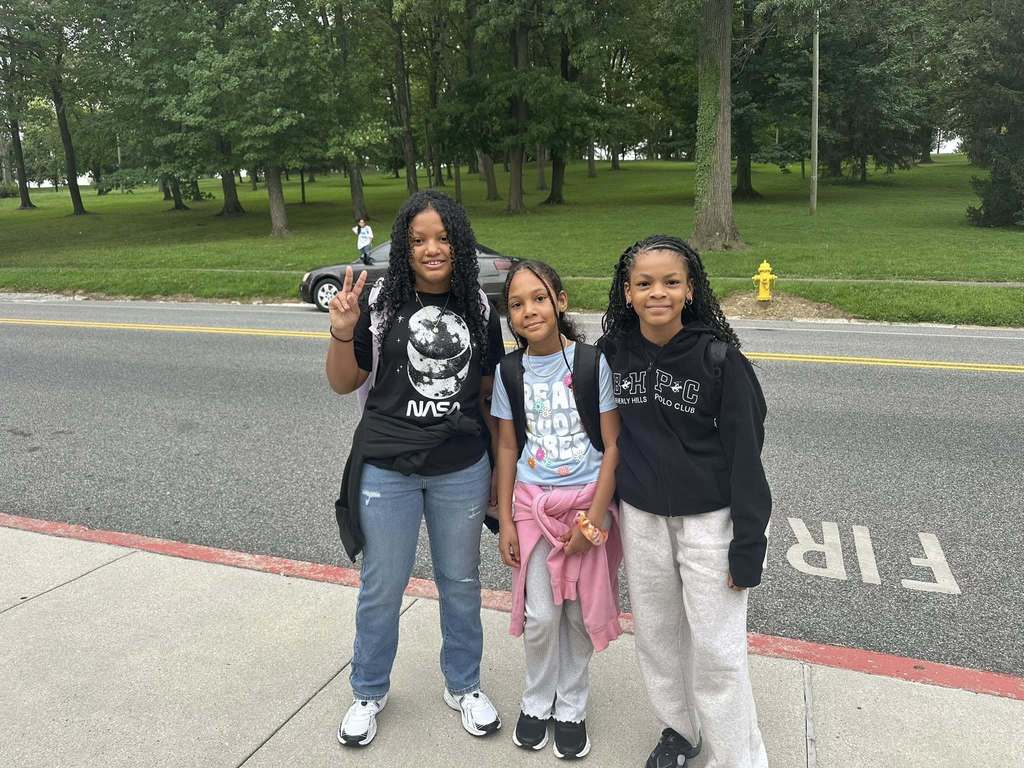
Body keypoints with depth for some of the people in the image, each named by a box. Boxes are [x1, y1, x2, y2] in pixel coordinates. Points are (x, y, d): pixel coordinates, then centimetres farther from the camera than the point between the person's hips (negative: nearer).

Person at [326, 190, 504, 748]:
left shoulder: (478, 308, 0)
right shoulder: (381, 302, -7)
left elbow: (487, 392, 7)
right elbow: (343, 384, -1)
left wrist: (498, 467, 9)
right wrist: (343, 333, -19)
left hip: (461, 471, 2)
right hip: (387, 470, -2)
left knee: (460, 582, 16)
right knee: (381, 587, 12)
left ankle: (463, 686, 39)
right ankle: (369, 693, 36)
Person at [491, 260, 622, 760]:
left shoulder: (593, 364, -10)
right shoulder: (509, 371, -2)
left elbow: (613, 445, -8)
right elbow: (508, 448, 4)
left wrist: (593, 518, -11)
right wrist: (505, 520, 2)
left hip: (587, 501, -1)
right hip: (531, 503, 2)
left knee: (579, 614, 9)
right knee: (540, 615, 4)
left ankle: (570, 707, 32)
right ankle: (537, 701, 31)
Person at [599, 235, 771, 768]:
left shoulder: (719, 358, -15)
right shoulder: (612, 353, -4)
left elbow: (744, 452, -11)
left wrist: (748, 543, -11)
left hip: (707, 519, -4)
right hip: (639, 518, 4)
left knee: (716, 648, 3)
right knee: (656, 634, 17)